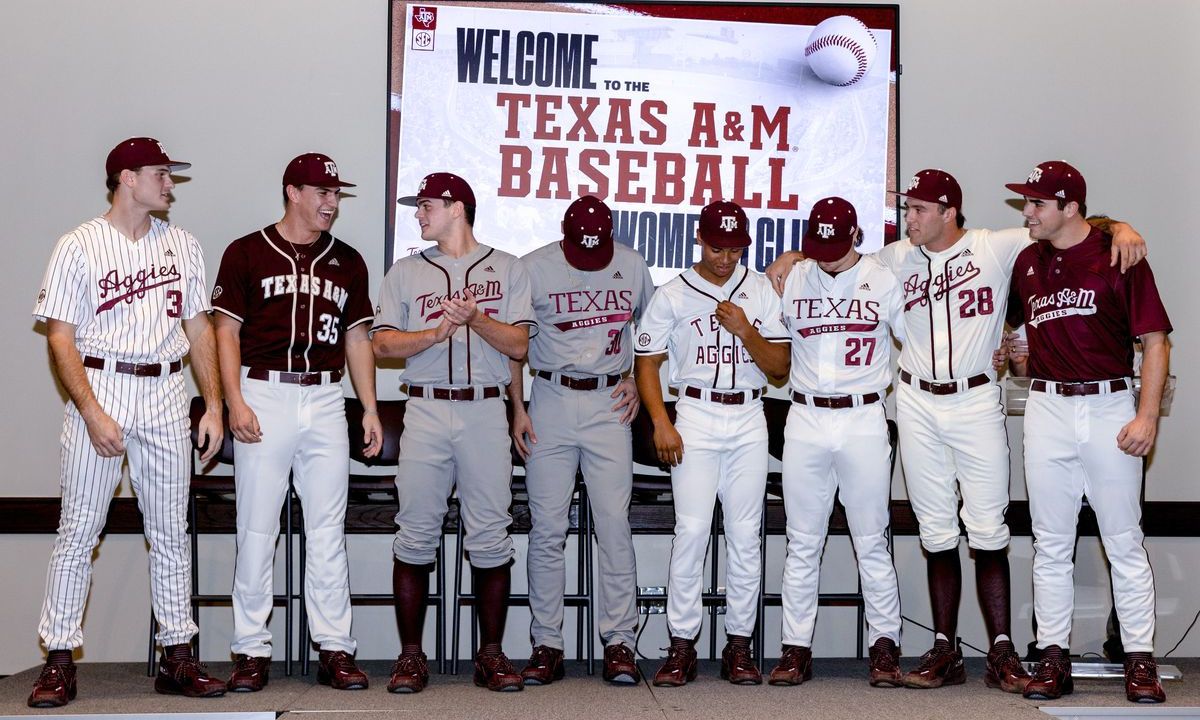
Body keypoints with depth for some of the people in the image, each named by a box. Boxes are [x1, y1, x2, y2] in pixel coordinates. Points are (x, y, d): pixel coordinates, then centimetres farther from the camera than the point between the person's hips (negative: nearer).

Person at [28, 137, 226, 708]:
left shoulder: (182, 245, 11)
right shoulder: (80, 246, -2)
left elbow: (199, 328, 13)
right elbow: (61, 338, -6)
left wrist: (214, 404, 5)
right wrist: (93, 414, -15)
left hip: (166, 392, 4)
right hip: (100, 387, -4)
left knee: (171, 531, 6)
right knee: (79, 529, -2)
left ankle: (178, 658, 12)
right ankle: (59, 661, 6)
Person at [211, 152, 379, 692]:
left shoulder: (347, 261, 14)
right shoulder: (247, 253, 4)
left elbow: (357, 338, 15)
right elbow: (227, 330, 1)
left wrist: (370, 409, 8)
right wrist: (235, 402, -10)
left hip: (325, 399, 3)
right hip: (264, 394, -3)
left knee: (328, 528, 3)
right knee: (257, 527, 0)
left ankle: (335, 649, 7)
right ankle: (251, 650, 7)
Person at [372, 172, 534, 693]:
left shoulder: (507, 270, 10)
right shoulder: (406, 272, 14)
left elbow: (519, 344, 2)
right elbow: (383, 342, 3)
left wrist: (476, 319, -14)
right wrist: (439, 331, -11)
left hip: (486, 411, -1)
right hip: (426, 411, 1)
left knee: (490, 537, 0)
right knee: (416, 536, -1)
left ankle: (491, 654, 8)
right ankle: (410, 655, 7)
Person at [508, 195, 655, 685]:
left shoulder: (632, 266, 4)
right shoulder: (533, 268, -2)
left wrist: (637, 381, 7)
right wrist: (517, 409, 0)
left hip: (608, 405, 1)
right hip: (551, 402, -1)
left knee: (614, 526, -3)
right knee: (547, 530, 0)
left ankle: (619, 642, 3)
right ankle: (547, 644, 7)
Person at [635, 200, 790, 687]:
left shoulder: (763, 292, 7)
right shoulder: (672, 296, 4)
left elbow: (780, 367, 5)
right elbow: (646, 362, 3)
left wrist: (744, 329, -11)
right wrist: (661, 423, -8)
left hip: (749, 421, 2)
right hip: (696, 417, -2)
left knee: (745, 535, 3)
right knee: (691, 530, -8)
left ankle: (739, 643, 10)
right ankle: (682, 644, -1)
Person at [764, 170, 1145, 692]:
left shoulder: (997, 248, -3)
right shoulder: (896, 259, 6)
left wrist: (1121, 228, -20)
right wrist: (794, 257, 2)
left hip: (977, 400, -3)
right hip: (917, 404, 3)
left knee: (988, 532, -1)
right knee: (937, 533, 8)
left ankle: (1002, 652, 6)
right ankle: (945, 651, 14)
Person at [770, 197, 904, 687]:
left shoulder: (884, 282, 1)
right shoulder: (792, 280, 5)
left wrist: (888, 387, 3)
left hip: (863, 421, -2)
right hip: (805, 420, 2)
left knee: (872, 541, 3)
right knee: (802, 543, 5)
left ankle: (885, 645, 12)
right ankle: (796, 647, 11)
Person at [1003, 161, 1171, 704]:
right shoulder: (1027, 262, 10)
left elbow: (1154, 341, -6)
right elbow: (1005, 321, 30)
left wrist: (1147, 415, -12)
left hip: (1109, 407, -4)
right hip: (1047, 409, 4)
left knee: (1124, 542, 1)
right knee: (1051, 543, 6)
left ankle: (1140, 660, 8)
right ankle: (1053, 656, 13)